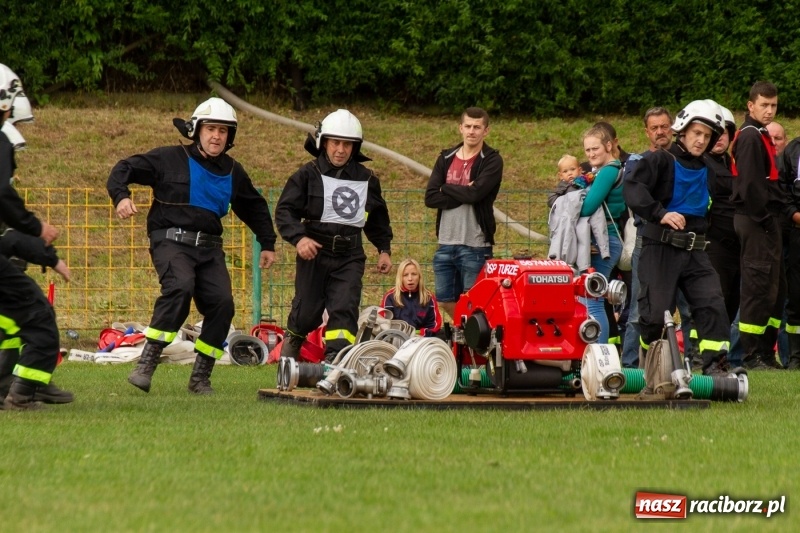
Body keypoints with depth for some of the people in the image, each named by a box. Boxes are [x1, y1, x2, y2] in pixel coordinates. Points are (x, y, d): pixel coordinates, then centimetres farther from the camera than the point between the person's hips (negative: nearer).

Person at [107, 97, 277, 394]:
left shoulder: (233, 172, 16)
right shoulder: (170, 159, 1)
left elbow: (255, 207, 32)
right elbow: (125, 169, -1)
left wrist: (268, 244, 29)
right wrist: (121, 196, -20)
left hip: (209, 247, 5)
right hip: (171, 239, -5)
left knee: (222, 303, -12)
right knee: (180, 287, -31)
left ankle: (200, 378, 1)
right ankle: (145, 366, -32)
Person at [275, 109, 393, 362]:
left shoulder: (367, 179, 9)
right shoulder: (308, 175, -2)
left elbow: (377, 218, 23)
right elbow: (285, 210, -6)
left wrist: (384, 249, 16)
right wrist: (298, 237, -21)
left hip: (349, 256, 2)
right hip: (314, 253, -2)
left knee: (345, 309, -12)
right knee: (307, 311, 6)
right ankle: (292, 341, 37)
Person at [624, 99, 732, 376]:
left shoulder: (707, 171, 17)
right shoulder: (661, 160, -4)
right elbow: (632, 189, -20)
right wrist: (660, 213, -31)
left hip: (694, 252, 5)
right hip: (660, 249, -5)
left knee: (713, 304, -10)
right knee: (656, 312, -7)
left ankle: (715, 366, -12)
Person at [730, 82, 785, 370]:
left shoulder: (759, 136, 20)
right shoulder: (750, 137, -12)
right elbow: (750, 184, -20)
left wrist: (775, 215, 14)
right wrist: (764, 217, -19)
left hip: (766, 220, 11)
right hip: (757, 221, -11)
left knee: (775, 287, 13)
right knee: (759, 286, -9)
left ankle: (766, 352, 17)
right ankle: (752, 355, -8)